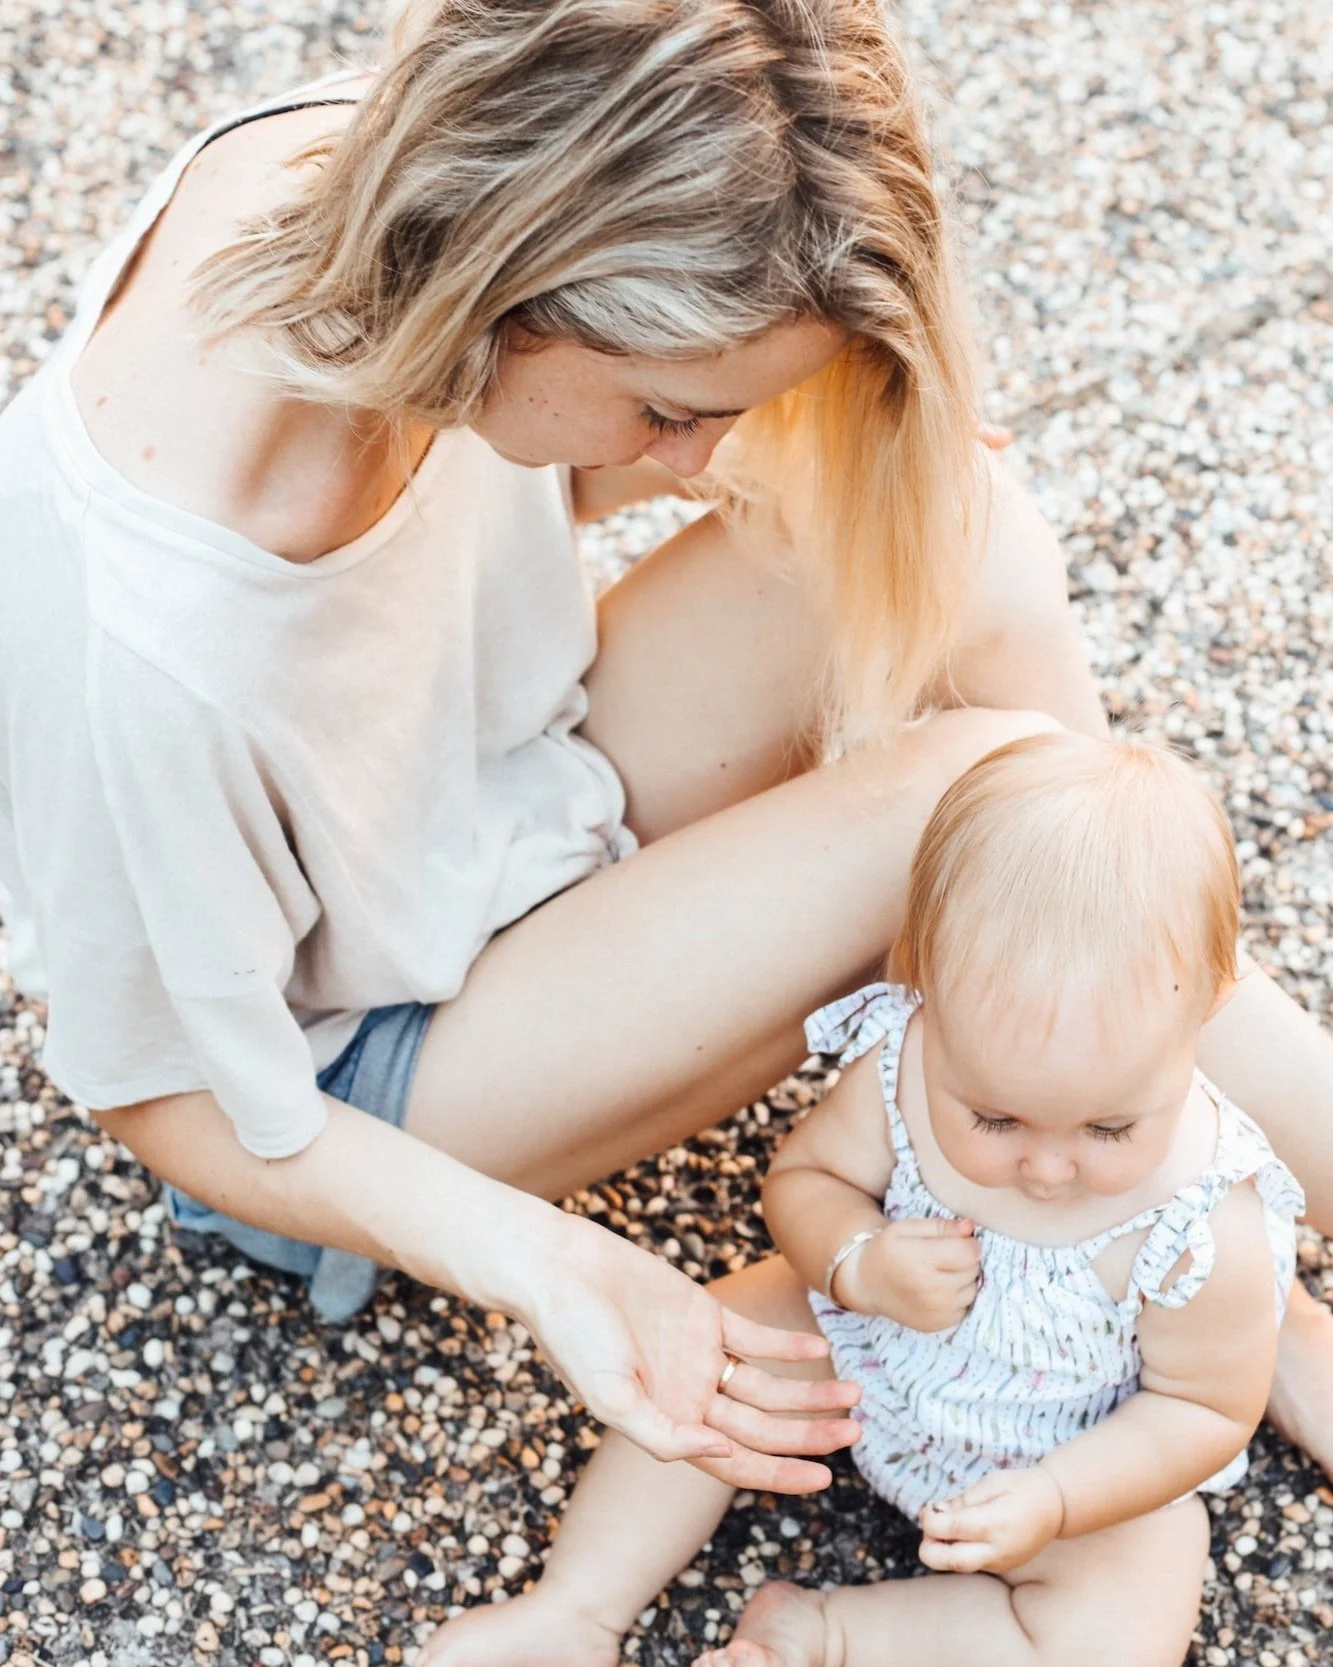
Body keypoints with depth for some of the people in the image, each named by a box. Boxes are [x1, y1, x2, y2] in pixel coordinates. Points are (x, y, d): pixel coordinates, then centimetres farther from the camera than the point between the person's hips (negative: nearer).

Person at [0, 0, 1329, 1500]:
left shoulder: (370, 154, -21)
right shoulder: (133, 643, -39)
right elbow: (171, 1100, -21)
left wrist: (681, 444, -17)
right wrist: (546, 1269, -31)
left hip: (505, 777, 7)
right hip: (370, 1074, -7)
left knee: (965, 542, -16)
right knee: (979, 792, -25)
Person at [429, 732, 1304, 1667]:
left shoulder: (1207, 1231, -35)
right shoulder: (901, 1063, -28)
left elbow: (1206, 1409, -18)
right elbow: (803, 1175, -9)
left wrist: (1052, 1502, -31)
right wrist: (857, 1263, -32)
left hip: (1090, 1459, -3)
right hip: (872, 1346, 3)